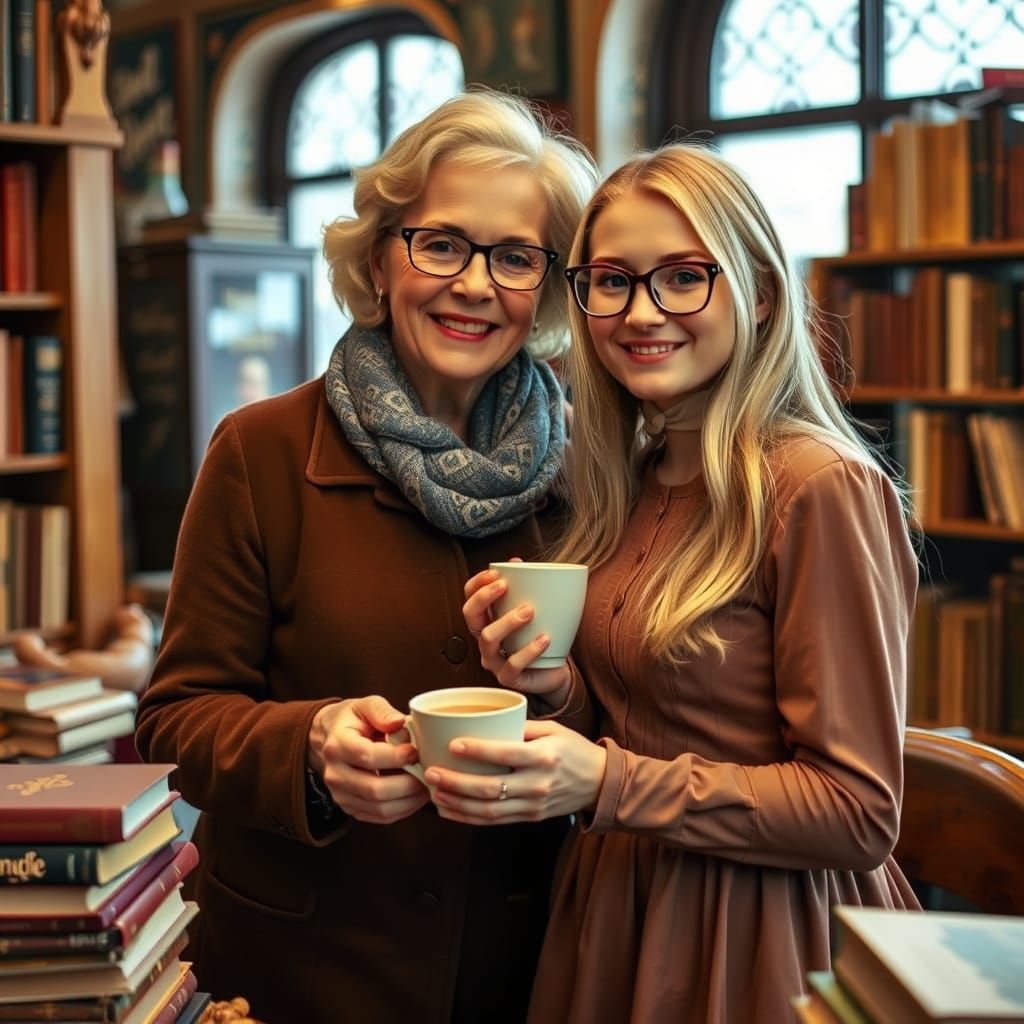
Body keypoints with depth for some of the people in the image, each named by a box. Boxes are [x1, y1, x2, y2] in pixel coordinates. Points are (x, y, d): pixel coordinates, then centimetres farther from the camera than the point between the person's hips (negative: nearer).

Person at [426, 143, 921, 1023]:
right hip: (617, 915, 7)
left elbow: (858, 810, -19)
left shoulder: (823, 490, -19)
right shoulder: (629, 487, 3)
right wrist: (545, 682, -8)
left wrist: (608, 784, -26)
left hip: (759, 947, -7)